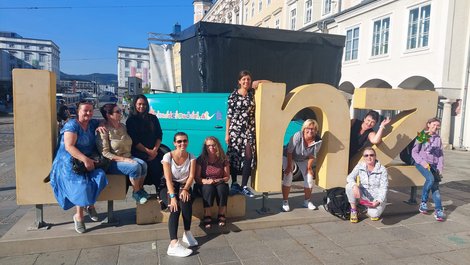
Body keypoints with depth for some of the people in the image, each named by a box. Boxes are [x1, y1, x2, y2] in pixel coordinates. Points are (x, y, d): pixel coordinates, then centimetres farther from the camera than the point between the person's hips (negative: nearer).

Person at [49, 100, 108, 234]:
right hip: (69, 162, -5)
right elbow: (69, 147, -17)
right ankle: (79, 216, -6)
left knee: (99, 176, -23)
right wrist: (85, 159, -26)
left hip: (89, 161, 6)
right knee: (82, 184, -28)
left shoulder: (92, 124, 11)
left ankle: (90, 205, 1)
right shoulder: (72, 125, -9)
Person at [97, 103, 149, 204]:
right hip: (112, 162, -6)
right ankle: (136, 192, -8)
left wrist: (129, 157, 5)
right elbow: (105, 153, -18)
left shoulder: (122, 126, 10)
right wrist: (123, 159, -23)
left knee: (143, 164, -21)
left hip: (127, 157, 7)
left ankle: (141, 189, -3)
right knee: (135, 166, -29)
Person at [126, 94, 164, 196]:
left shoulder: (153, 118, 16)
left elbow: (159, 135, 9)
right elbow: (134, 141, -3)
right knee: (153, 163, -31)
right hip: (138, 151, -3)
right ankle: (159, 188, -17)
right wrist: (148, 151, -13)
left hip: (154, 149, 3)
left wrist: (155, 150, -8)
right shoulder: (130, 120, 6)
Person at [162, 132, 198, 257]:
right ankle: (174, 244, -38)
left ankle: (187, 233, -14)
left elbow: (191, 176, -7)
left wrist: (185, 189, -25)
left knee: (185, 201, -31)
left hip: (184, 186, 2)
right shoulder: (168, 156, -10)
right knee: (175, 207, -29)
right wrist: (172, 196, -29)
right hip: (171, 186, -2)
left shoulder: (191, 157, -1)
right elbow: (168, 179, -17)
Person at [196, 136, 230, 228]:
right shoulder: (201, 160, -4)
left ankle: (221, 215, -17)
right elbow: (197, 178, -5)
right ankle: (207, 217, -27)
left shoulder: (223, 160, -1)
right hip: (205, 185, -1)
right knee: (209, 188, -35)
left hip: (220, 184, 1)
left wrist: (220, 180, -18)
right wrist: (206, 181, -24)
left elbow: (227, 177, 4)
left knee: (222, 187, -33)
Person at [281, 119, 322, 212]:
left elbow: (312, 155, -11)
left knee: (309, 178, -1)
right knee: (288, 177, -15)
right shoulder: (297, 136, -36)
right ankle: (285, 202, 0)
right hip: (289, 157, -3)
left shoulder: (318, 141, -27)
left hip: (304, 159, 3)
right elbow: (289, 151, -24)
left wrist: (309, 167, -7)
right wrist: (289, 166, -20)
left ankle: (307, 201, 20)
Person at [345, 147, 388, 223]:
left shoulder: (382, 170, -14)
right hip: (363, 197, 3)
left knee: (373, 214, -34)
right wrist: (354, 186, -33)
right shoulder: (360, 166, -5)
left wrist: (378, 201, -30)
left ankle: (375, 212, 7)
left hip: (377, 199, -3)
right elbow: (350, 177, -10)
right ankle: (354, 210, -6)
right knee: (349, 186, -26)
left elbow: (384, 188, -14)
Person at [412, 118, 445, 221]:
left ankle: (438, 210, -12)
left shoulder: (438, 138, 13)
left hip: (433, 164, 4)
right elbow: (414, 152, -2)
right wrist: (423, 162, -15)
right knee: (430, 179, -28)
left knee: (435, 185, -12)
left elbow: (441, 155, 14)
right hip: (421, 162, -4)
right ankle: (423, 202, -11)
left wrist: (440, 168, 3)